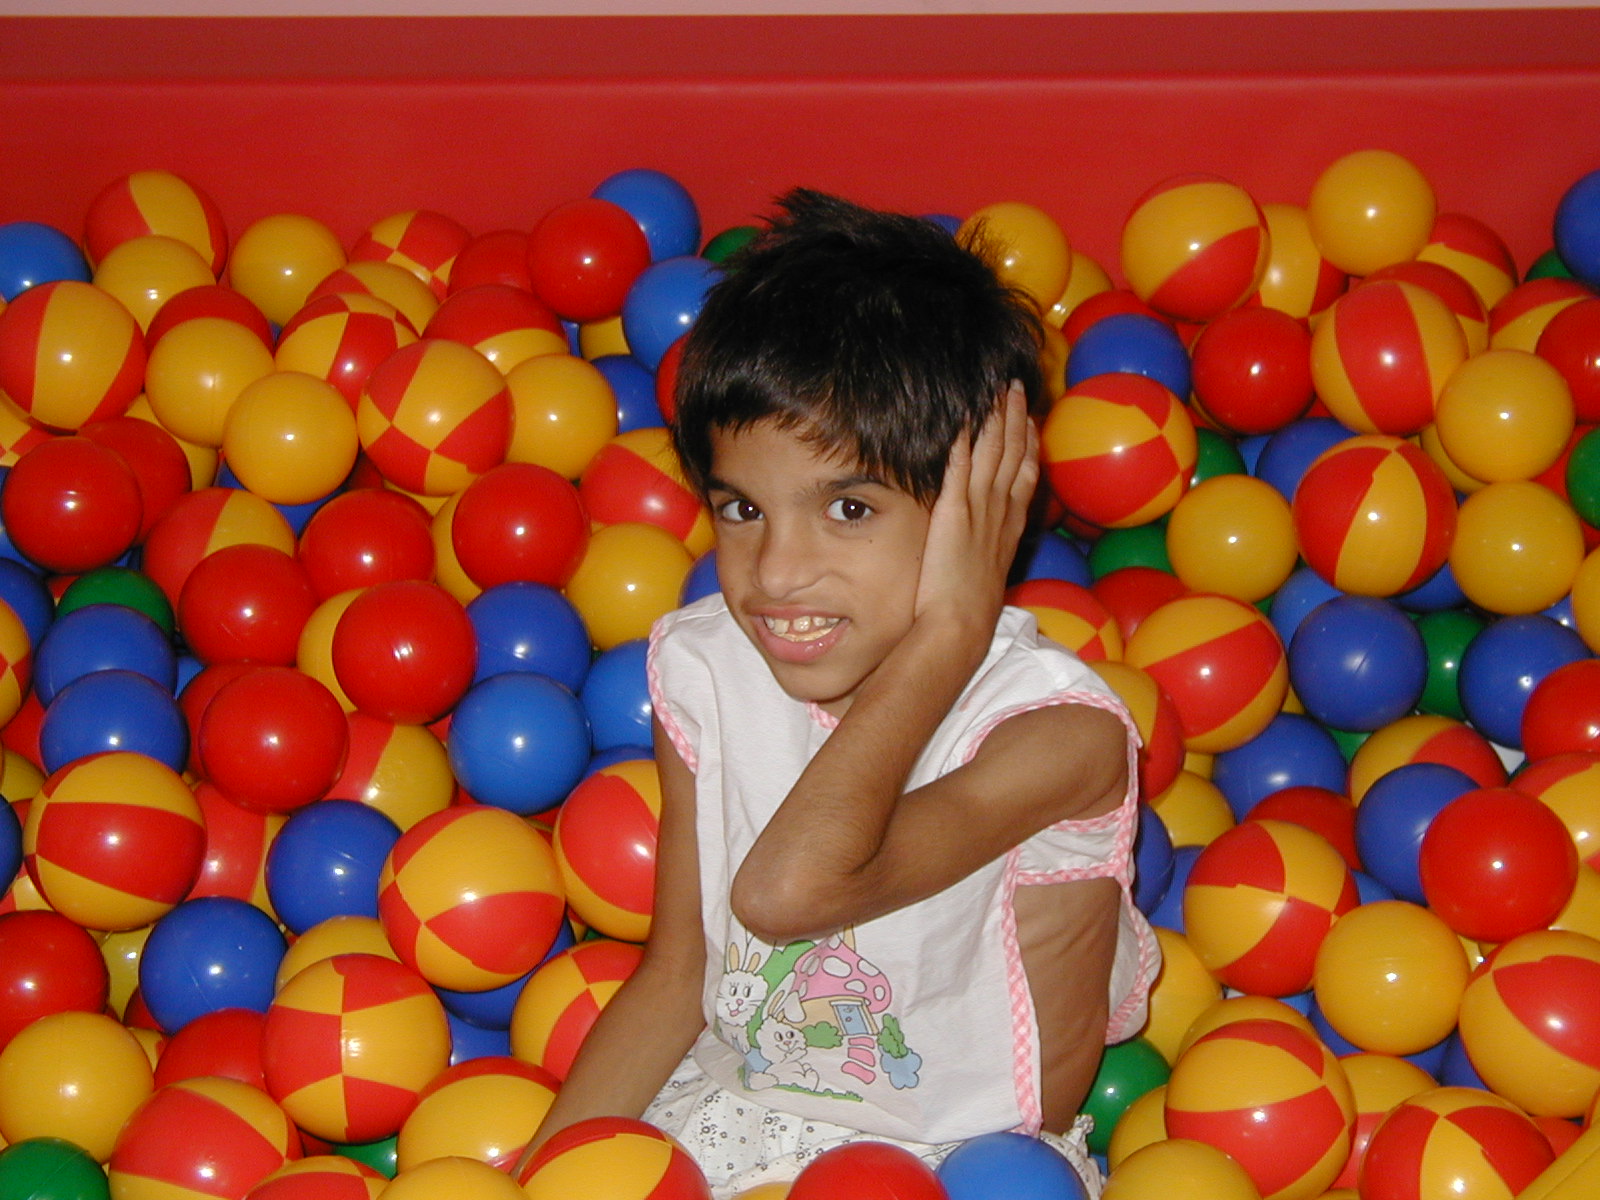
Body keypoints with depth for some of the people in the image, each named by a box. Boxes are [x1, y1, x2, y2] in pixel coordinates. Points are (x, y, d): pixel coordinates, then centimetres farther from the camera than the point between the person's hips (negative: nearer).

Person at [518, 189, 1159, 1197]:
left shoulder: (1057, 728, -22)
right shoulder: (705, 672, -5)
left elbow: (787, 890, -35)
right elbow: (675, 976, 3)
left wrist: (949, 631, -30)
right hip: (729, 1107, 4)